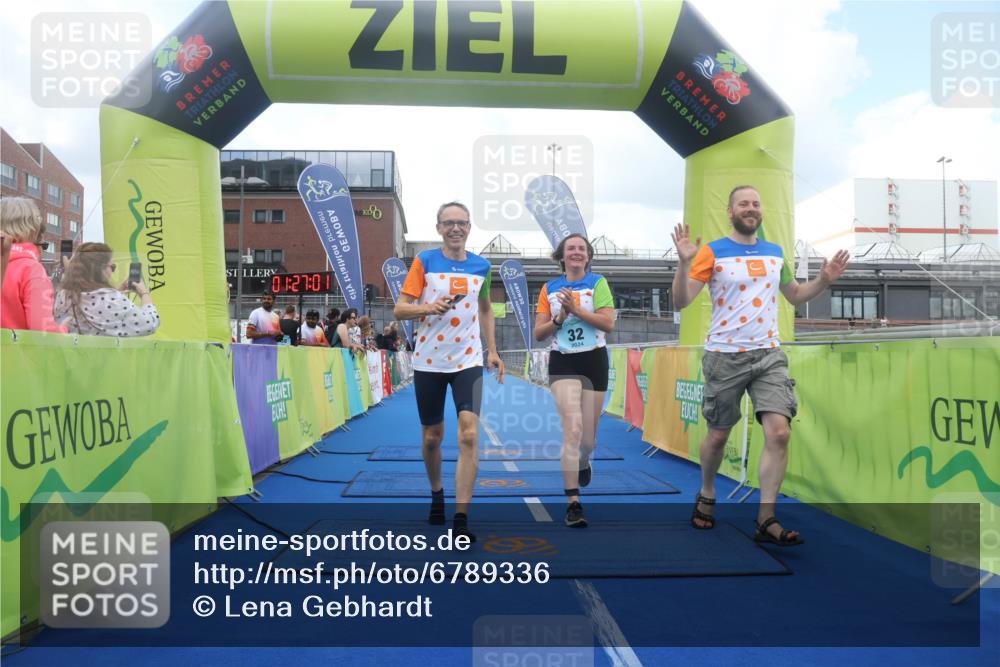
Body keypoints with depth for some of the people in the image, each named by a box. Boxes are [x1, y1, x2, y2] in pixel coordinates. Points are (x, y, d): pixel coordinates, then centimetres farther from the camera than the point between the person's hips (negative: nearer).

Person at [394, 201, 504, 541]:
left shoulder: (481, 266, 6)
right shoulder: (424, 261, -2)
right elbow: (400, 309, -5)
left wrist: (492, 350, 13)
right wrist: (429, 308, -24)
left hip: (468, 360, 1)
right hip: (429, 361, -1)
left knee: (469, 434, -13)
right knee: (432, 436, 10)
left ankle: (461, 518, -7)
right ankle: (437, 494, 37)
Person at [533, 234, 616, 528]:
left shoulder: (598, 283, 0)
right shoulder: (549, 289, 6)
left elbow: (609, 324, -13)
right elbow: (539, 333, 5)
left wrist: (576, 309, -20)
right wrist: (560, 317, -12)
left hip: (594, 361, 0)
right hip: (562, 363, 0)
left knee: (587, 437, 10)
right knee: (573, 428, -18)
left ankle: (583, 462, 48)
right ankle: (573, 503, -13)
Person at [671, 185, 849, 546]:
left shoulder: (775, 252, 11)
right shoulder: (712, 252, -4)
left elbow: (795, 295, 25)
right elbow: (680, 302, -11)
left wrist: (824, 280, 8)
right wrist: (684, 262, -25)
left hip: (769, 354, 4)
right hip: (725, 356, -3)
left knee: (779, 433, -11)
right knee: (718, 435, 9)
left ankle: (766, 520, -2)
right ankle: (707, 495, 36)